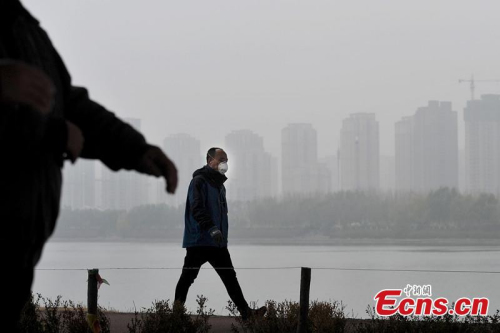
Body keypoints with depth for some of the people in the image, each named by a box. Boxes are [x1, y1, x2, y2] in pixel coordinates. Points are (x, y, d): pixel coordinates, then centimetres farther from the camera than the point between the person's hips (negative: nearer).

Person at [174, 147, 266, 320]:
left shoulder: (219, 184, 20)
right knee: (187, 277, -1)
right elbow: (197, 209, -24)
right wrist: (212, 229, -34)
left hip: (217, 243, 8)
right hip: (198, 241, -8)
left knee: (230, 277, 4)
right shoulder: (199, 181, -10)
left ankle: (245, 312, 3)